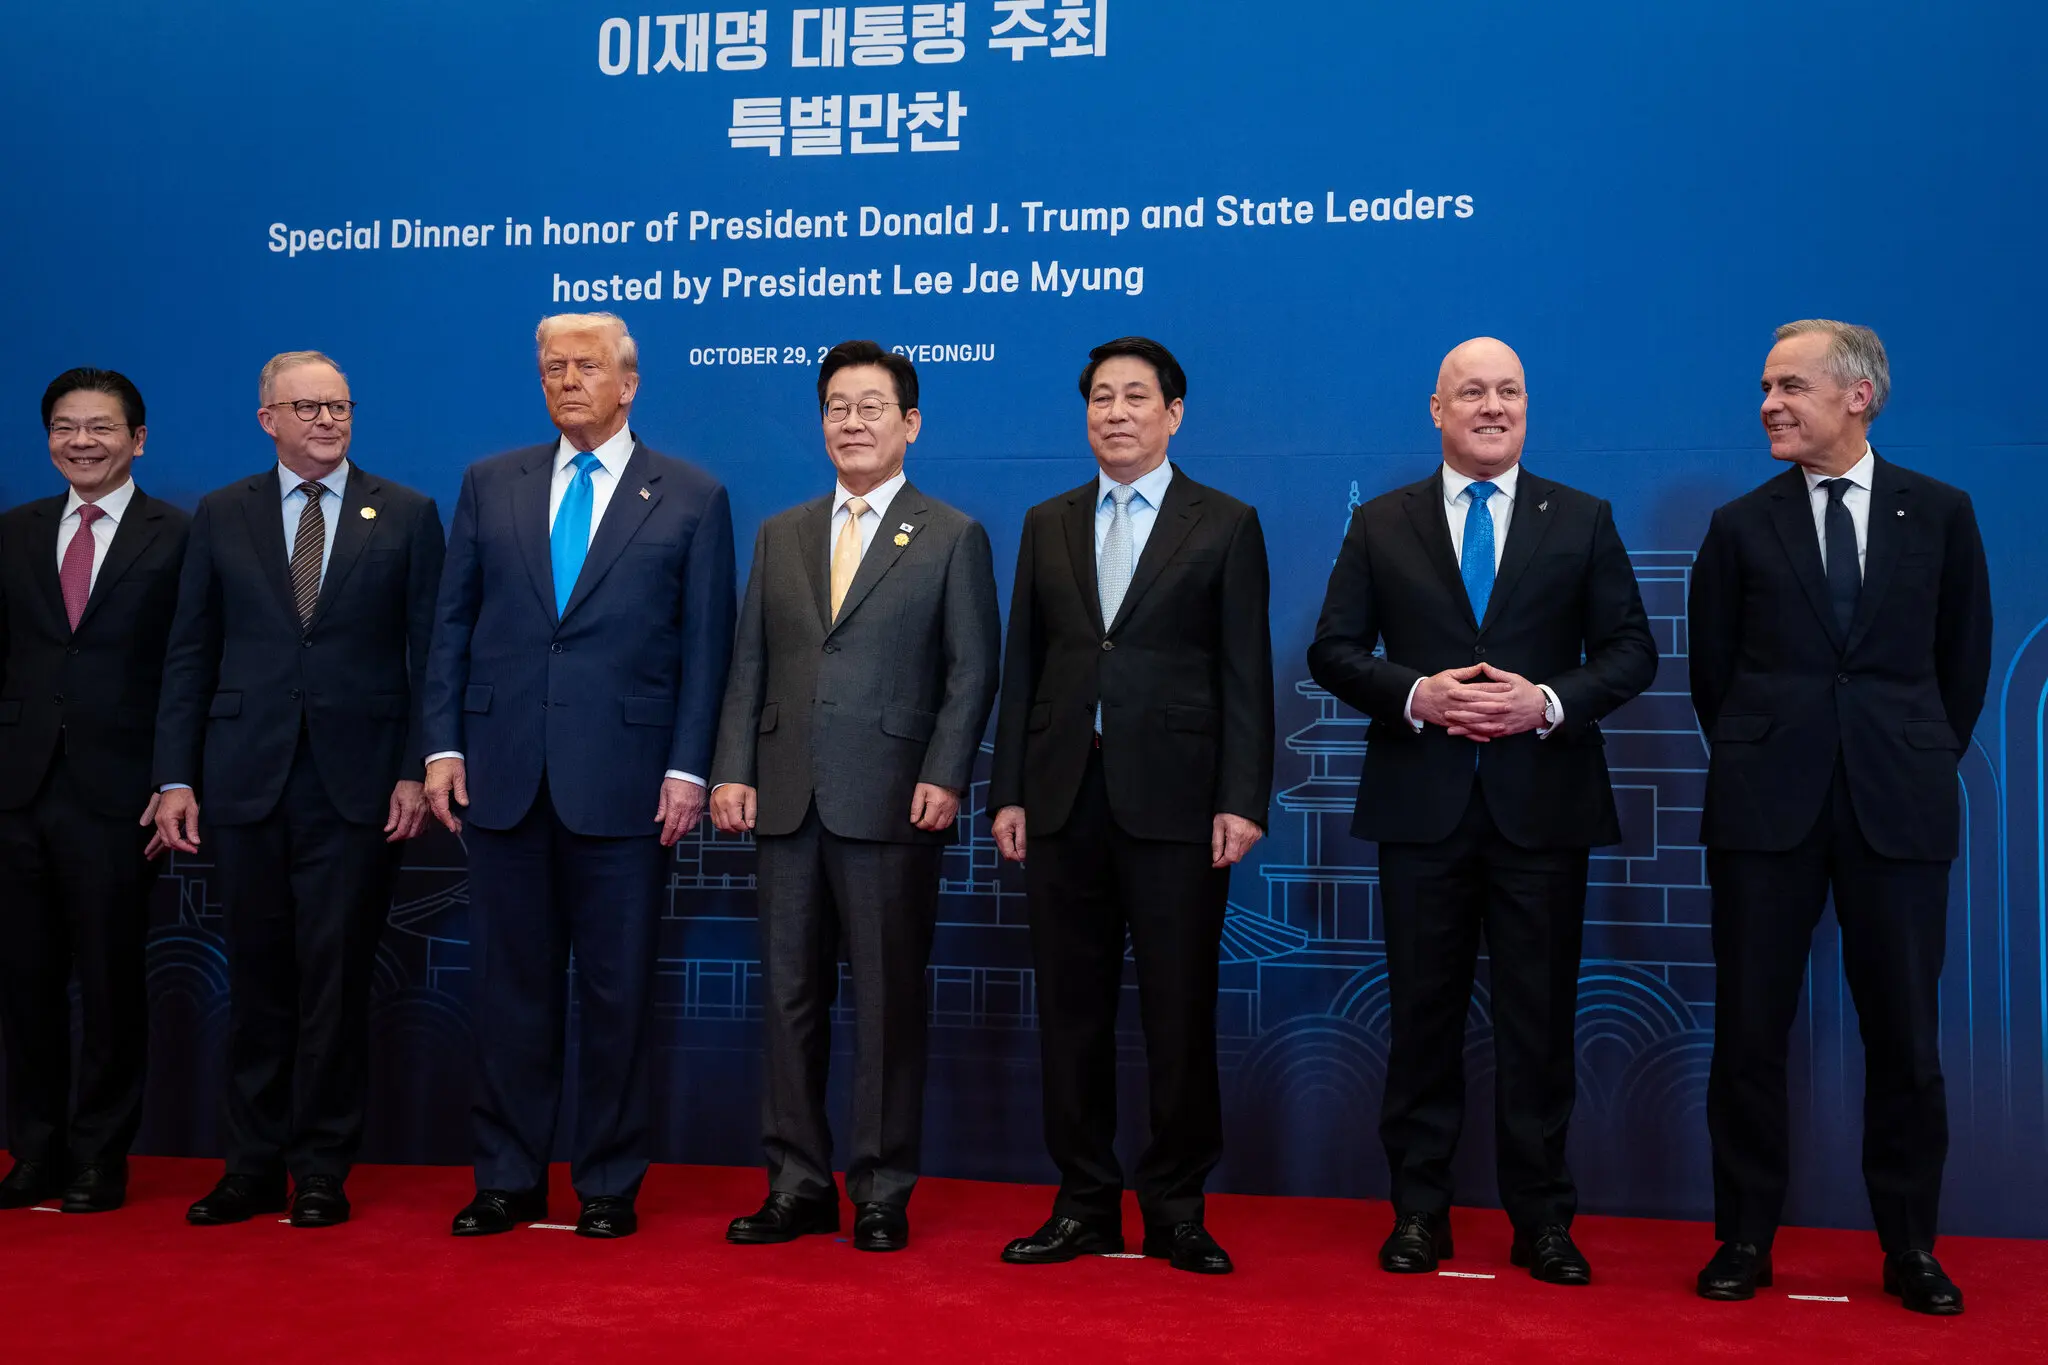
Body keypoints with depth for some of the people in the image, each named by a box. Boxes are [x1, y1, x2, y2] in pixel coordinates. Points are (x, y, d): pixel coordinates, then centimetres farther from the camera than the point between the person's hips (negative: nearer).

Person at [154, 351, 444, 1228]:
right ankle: (252, 1167, 20)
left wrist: (416, 771, -6)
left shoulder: (405, 515, 5)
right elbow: (188, 655, 8)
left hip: (356, 784, -2)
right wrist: (175, 777, 1)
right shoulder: (221, 516, 9)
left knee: (336, 981, 2)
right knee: (257, 980, 8)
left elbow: (429, 654, 2)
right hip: (247, 781, 2)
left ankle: (323, 1172, 14)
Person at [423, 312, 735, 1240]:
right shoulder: (489, 485, 12)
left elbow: (705, 643, 0)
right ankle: (507, 1179, 21)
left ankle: (610, 1186, 18)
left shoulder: (691, 499, 4)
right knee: (507, 984, 9)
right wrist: (443, 745, 2)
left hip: (624, 780, -2)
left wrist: (688, 768, -7)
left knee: (617, 990, 5)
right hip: (503, 777, 3)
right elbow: (452, 622, 11)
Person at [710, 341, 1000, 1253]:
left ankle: (884, 1194, 13)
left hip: (890, 802, -4)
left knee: (888, 1002, 1)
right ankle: (798, 1186, 18)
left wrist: (944, 777, -12)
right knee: (790, 996, 7)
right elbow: (749, 665, 13)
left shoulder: (953, 538, 5)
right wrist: (732, 770, 2)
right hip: (787, 800, 4)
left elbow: (971, 672, -1)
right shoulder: (780, 535, 17)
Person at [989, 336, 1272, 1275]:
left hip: (1174, 800, -3)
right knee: (1072, 1010, 7)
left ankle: (1176, 1209, 15)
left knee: (1179, 1012, 2)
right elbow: (1022, 665, 11)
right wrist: (1008, 792, 5)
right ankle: (1084, 1203, 19)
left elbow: (1245, 673, -1)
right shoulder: (1047, 525, 14)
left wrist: (1242, 800, -9)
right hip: (1064, 799, 3)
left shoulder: (1226, 525, 5)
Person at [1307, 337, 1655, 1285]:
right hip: (1423, 806, 0)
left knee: (1540, 1018, 5)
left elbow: (1631, 649, 4)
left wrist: (1549, 701, -13)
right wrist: (1416, 695, -13)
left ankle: (1542, 1219, 17)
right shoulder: (1380, 524, 8)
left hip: (1543, 806, 0)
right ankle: (1420, 1211, 18)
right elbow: (1334, 650, 4)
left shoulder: (1583, 521, 8)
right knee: (1424, 1012, 7)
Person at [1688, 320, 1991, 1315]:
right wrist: (1754, 759, 9)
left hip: (1899, 808, 0)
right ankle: (1745, 1238, 16)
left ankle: (1910, 1246, 20)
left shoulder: (1940, 514, 7)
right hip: (1767, 809, 0)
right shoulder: (1742, 525, 5)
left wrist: (1927, 759, 10)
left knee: (1906, 1034, 5)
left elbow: (1965, 657, 13)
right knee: (1750, 1030, 3)